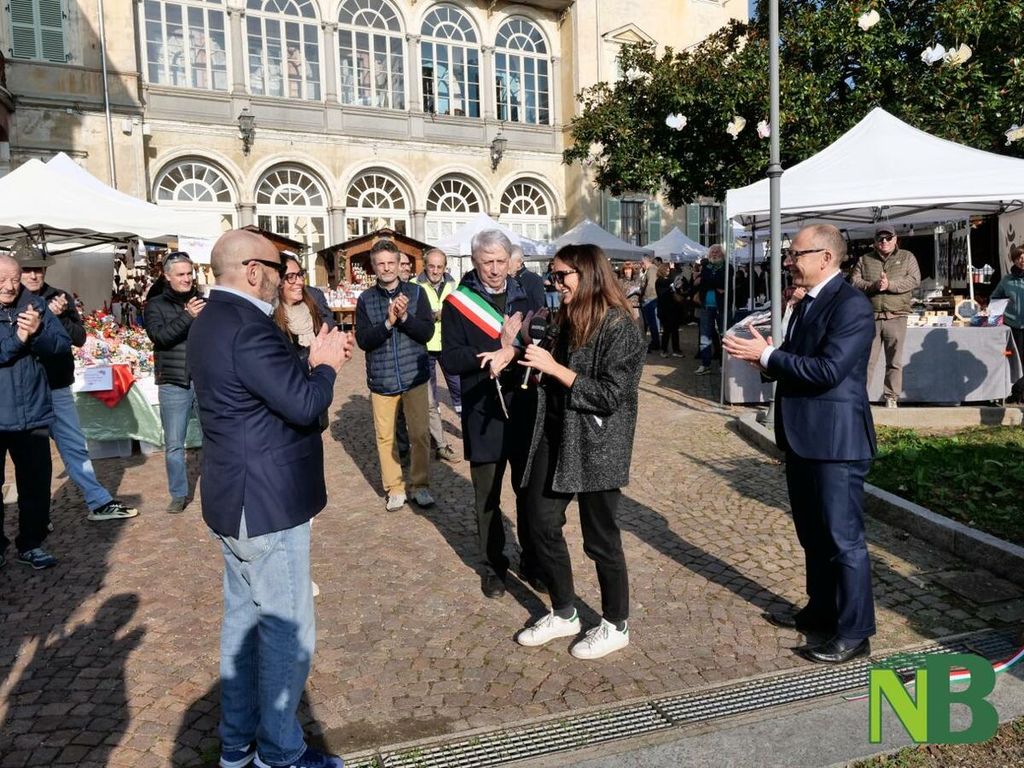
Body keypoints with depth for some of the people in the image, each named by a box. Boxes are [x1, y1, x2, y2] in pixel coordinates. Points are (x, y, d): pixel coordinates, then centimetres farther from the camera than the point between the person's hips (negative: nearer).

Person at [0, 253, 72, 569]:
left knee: (36, 482, 9)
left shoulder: (33, 304, 2)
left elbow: (63, 345, -3)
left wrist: (38, 332, -20)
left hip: (32, 413, 2)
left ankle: (31, 544, 24)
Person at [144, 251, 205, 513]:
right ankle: (179, 495, 21)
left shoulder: (204, 303, 7)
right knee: (173, 445, 7)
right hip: (174, 385, 0)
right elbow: (159, 336, -13)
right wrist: (187, 316, -23)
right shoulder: (156, 305, 3)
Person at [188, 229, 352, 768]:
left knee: (243, 619, 20)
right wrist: (326, 365, -8)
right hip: (266, 503, -11)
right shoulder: (247, 325, -23)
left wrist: (314, 362, 3)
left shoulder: (214, 319, 10)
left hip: (237, 499, 11)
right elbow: (305, 404, -26)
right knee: (288, 632, 4)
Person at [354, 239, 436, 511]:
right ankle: (394, 488, 22)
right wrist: (388, 321, -21)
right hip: (381, 380, 1)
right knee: (385, 436, 8)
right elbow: (363, 340, -8)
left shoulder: (416, 292, -1)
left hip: (414, 376, -1)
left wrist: (404, 316, -21)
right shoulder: (365, 299, 0)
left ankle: (420, 485, 19)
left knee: (420, 434, 2)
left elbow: (427, 332, -7)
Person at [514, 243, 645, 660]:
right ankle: (563, 613, 30)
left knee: (600, 538, 5)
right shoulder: (570, 319, 9)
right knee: (542, 524, 11)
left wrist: (553, 367, -21)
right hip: (555, 437, 8)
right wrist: (533, 357, 2)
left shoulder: (619, 327, -14)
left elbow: (610, 395, -20)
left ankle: (615, 626, 27)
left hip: (597, 446, -8)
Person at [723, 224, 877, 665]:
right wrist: (764, 358, -1)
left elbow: (828, 370, -25)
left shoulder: (851, 305, -16)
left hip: (835, 441, -10)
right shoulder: (807, 303, 14)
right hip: (803, 438, 10)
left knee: (843, 538, 1)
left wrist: (767, 355, -20)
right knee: (813, 535, 20)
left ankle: (854, 633, 15)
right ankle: (821, 611, 36)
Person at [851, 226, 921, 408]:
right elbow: (854, 282, 3)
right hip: (870, 316, 0)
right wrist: (874, 285, -14)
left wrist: (890, 285, -15)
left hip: (896, 316, 0)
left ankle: (891, 398, 10)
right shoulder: (865, 260, 14)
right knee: (866, 360, -1)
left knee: (894, 361, 4)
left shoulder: (907, 257, 11)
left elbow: (914, 280, -3)